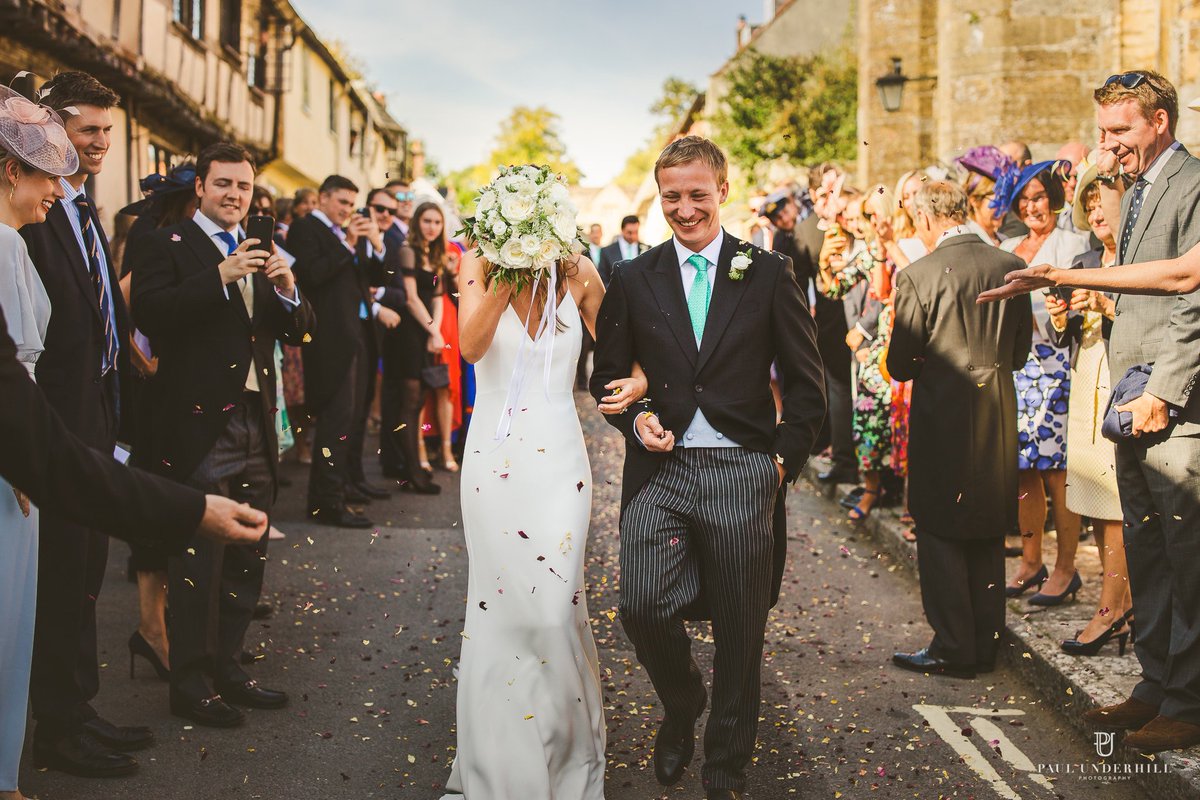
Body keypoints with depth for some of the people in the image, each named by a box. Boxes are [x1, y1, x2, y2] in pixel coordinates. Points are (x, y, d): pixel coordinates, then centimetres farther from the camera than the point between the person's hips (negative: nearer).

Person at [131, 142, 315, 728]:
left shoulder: (260, 252, 16)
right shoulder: (171, 245, -2)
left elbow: (297, 332, 12)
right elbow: (146, 312, -19)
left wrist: (287, 290, -8)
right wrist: (220, 276, -24)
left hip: (255, 423, 7)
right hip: (198, 425, -7)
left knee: (247, 557, 13)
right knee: (197, 559, -2)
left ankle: (225, 667, 26)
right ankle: (189, 684, 8)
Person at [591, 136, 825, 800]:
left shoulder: (767, 273, 5)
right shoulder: (633, 280, 8)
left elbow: (805, 380, 7)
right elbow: (607, 376, 14)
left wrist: (785, 458, -1)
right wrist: (635, 418, -5)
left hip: (742, 473, 0)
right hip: (660, 470, 1)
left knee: (740, 631, 6)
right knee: (642, 607, -13)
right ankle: (681, 707, 21)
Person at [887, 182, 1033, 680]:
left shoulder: (919, 276, -14)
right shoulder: (1010, 267, 1)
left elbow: (899, 365, -9)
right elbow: (1019, 353, 9)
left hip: (943, 419, -5)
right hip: (999, 419, 5)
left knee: (940, 536, 5)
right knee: (988, 536, 15)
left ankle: (953, 648, 8)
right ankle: (986, 643, 24)